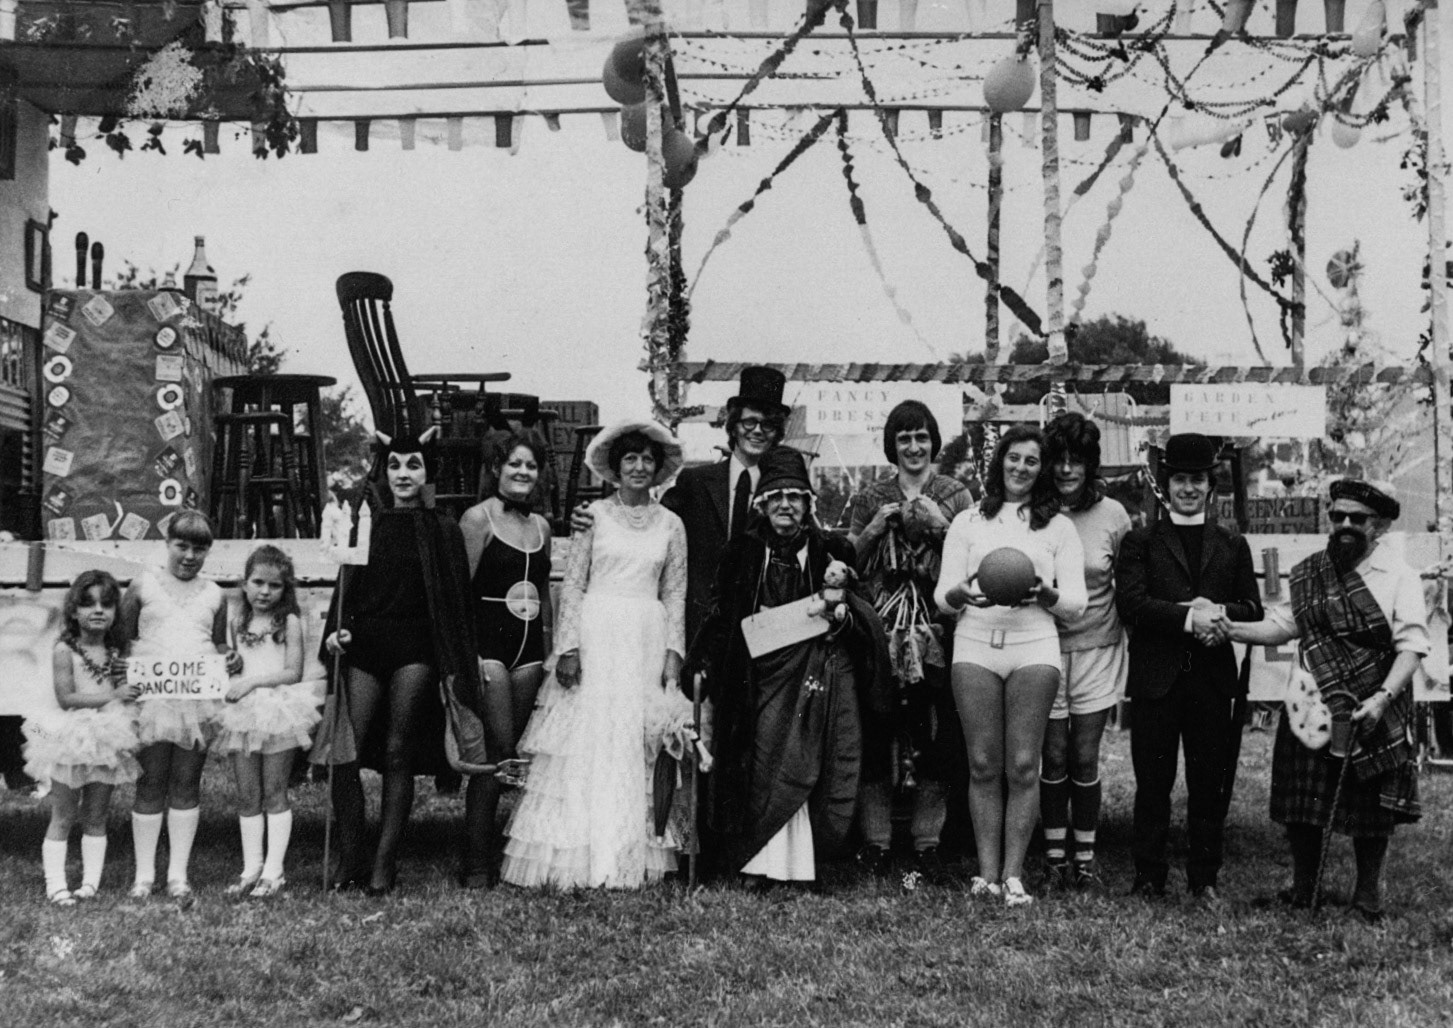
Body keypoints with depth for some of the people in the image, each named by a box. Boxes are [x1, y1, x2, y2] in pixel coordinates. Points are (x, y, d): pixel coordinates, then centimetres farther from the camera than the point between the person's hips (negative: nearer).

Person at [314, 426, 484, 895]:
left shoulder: (444, 530, 6)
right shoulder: (367, 524, 13)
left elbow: (457, 601, 4)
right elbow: (346, 586, 13)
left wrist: (457, 668, -1)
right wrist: (336, 630, -5)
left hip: (415, 649, -2)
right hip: (364, 645, 2)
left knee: (398, 755, -1)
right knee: (345, 752, -8)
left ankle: (384, 865, 4)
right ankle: (349, 861, 1)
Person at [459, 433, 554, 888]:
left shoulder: (541, 525, 14)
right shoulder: (478, 518, -4)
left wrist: (548, 648, 16)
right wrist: (469, 654, -14)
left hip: (529, 647, 6)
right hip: (488, 642, -6)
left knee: (518, 752, 5)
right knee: (498, 750, -11)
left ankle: (488, 843, 15)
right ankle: (478, 860, -3)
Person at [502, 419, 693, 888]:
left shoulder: (671, 525, 9)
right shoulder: (593, 516, 2)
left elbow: (675, 594, 10)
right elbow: (572, 585, 0)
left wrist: (673, 652, 1)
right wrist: (568, 648, -8)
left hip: (647, 640, 2)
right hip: (595, 634, -2)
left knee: (640, 748, 3)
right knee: (584, 743, -3)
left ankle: (635, 855, 10)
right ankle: (575, 855, 2)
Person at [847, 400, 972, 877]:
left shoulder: (955, 495, 8)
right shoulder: (871, 498, 11)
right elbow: (850, 564, 9)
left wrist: (940, 525, -11)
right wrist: (874, 528, -6)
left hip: (936, 630, 0)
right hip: (880, 627, 1)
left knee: (936, 738, -2)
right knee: (875, 734, -2)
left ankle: (927, 839, 10)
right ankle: (875, 838, 9)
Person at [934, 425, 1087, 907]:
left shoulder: (1058, 527, 14)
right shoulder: (968, 522, 16)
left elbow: (1076, 605, 9)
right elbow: (942, 594, 10)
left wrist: (1044, 593, -12)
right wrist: (962, 594, -13)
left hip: (1034, 646, 0)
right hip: (975, 645, 1)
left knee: (1023, 766, -5)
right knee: (983, 764, -2)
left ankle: (1013, 874, -1)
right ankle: (986, 872, 2)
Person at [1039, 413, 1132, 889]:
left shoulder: (1112, 514, -1)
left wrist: (1126, 651, 3)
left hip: (1097, 649, 0)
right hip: (1047, 648, 0)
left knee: (1085, 758, 2)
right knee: (1054, 756, 3)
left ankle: (1085, 856, 15)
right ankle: (1055, 854, 17)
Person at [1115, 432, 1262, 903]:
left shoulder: (1233, 546, 16)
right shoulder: (1141, 542, 6)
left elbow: (1252, 609, 9)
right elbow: (1130, 604, -7)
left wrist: (1218, 612, -12)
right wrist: (1188, 617, -18)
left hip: (1213, 678, 2)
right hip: (1156, 677, -2)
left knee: (1210, 784, 5)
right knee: (1152, 782, 3)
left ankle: (1204, 878, 15)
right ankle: (1148, 878, 12)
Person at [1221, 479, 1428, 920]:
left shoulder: (1400, 577, -5)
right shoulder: (1309, 574, 5)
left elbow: (1411, 646, -11)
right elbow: (1282, 625, 3)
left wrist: (1382, 698, -22)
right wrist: (1231, 629, -13)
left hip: (1375, 714, -2)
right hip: (1313, 710, 3)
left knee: (1372, 808, 7)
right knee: (1301, 805, 6)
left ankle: (1368, 896, 25)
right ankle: (1302, 891, 23)